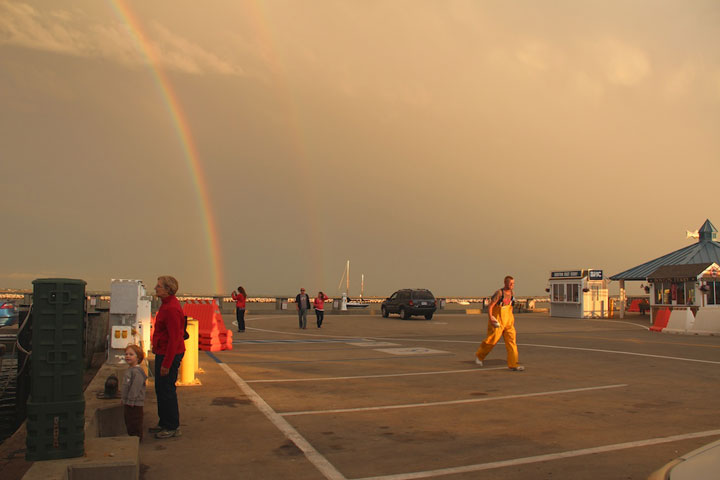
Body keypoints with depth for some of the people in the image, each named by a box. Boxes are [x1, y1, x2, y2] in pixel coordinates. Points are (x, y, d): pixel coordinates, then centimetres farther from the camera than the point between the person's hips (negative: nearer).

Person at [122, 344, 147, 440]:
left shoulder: (137, 371, -20)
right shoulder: (129, 369, 13)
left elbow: (135, 387, -23)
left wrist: (131, 400, -23)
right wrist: (124, 400, 21)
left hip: (135, 403, -10)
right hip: (127, 402, 10)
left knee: (135, 422, -1)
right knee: (128, 421, 18)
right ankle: (131, 436, 30)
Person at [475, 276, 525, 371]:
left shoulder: (511, 293, 9)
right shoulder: (499, 293, -13)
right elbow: (490, 306, -16)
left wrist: (511, 319, 24)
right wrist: (490, 317, -28)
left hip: (508, 322, 7)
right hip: (498, 322, -6)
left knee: (511, 341, -1)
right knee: (492, 340, -1)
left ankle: (513, 365, 0)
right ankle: (479, 355, 24)